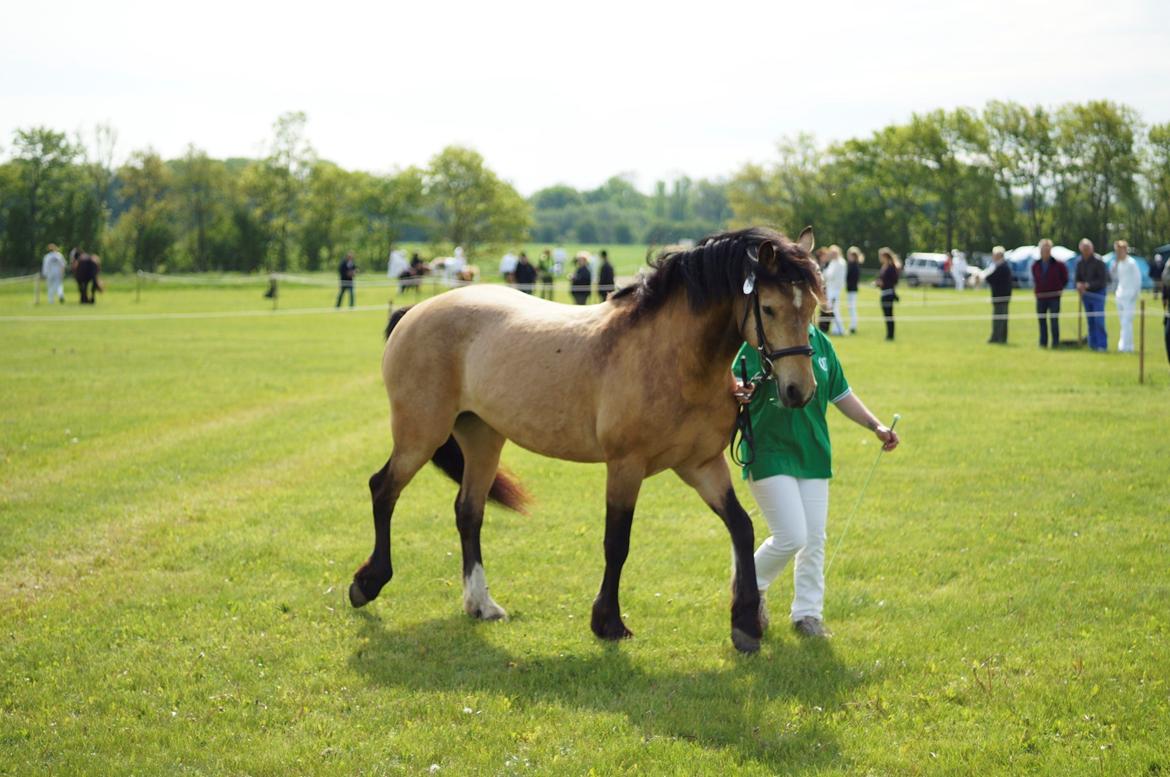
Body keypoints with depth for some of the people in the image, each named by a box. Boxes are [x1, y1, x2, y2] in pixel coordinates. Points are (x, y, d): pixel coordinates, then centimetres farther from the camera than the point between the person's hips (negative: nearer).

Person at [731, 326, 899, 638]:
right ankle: (750, 587, 17)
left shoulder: (820, 343, 7)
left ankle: (807, 613, 22)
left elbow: (841, 395, 15)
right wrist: (739, 393, -44)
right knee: (791, 536, -10)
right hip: (769, 453, -6)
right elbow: (734, 384, -20)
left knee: (814, 539, 8)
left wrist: (877, 427, 6)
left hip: (813, 456, 6)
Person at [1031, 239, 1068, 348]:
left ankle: (1055, 343, 3)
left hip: (1054, 297, -3)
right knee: (1042, 320, 6)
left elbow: (1065, 278, 9)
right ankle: (1043, 343, 13)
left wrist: (1060, 288, 3)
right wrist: (1035, 288, 10)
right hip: (1041, 297, 3)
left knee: (1054, 321, -2)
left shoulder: (1058, 265, -3)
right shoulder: (1035, 265, 6)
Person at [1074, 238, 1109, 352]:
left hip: (1097, 294, -6)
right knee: (1090, 320, 9)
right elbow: (1077, 277, 13)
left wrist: (1088, 285, -23)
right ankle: (1093, 344, 15)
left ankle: (1102, 344, -8)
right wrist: (1079, 284, -10)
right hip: (1086, 294, 6)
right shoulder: (1080, 263, 6)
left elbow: (1103, 280, -16)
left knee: (1098, 320, -10)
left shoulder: (1098, 261, -13)